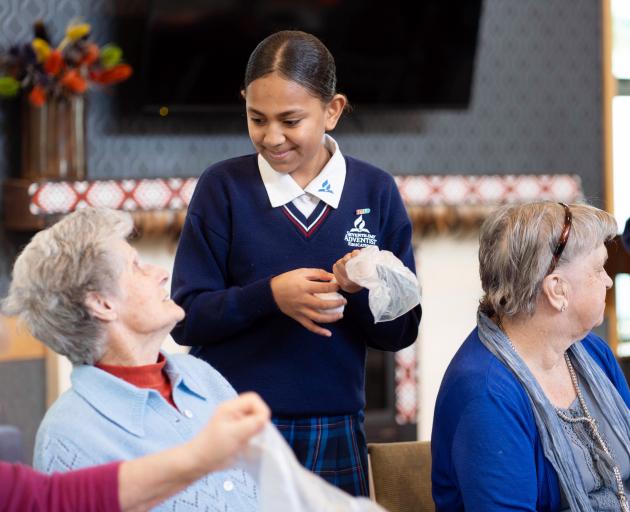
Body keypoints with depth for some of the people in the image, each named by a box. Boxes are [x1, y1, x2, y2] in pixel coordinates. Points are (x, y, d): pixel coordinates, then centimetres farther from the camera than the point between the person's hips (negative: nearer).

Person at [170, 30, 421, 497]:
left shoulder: (376, 192, 1)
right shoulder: (224, 187, -3)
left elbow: (400, 332, 2)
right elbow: (186, 318, -6)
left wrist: (360, 288, -18)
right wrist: (270, 295, -21)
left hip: (334, 435, 2)